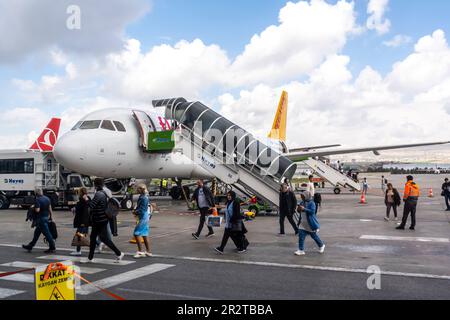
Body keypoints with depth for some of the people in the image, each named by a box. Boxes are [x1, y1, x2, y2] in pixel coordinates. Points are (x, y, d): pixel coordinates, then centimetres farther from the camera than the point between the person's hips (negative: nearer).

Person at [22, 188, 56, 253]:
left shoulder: (38, 200, -17)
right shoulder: (47, 198, 7)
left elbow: (37, 210, -24)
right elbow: (50, 208, 11)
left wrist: (34, 207, -4)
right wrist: (51, 216, 17)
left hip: (41, 218, -9)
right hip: (46, 217, 9)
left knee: (47, 233, -4)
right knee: (37, 232, 17)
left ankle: (52, 248, 1)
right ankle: (30, 246, 28)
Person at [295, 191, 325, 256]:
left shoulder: (311, 203, -14)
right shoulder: (302, 202, 7)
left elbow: (312, 211, -26)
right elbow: (300, 211, 17)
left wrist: (304, 209, -32)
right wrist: (299, 209, -7)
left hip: (311, 224, -6)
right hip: (303, 224, 6)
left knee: (314, 236, 11)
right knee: (301, 236, -4)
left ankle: (321, 246, 35)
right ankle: (301, 250, 1)